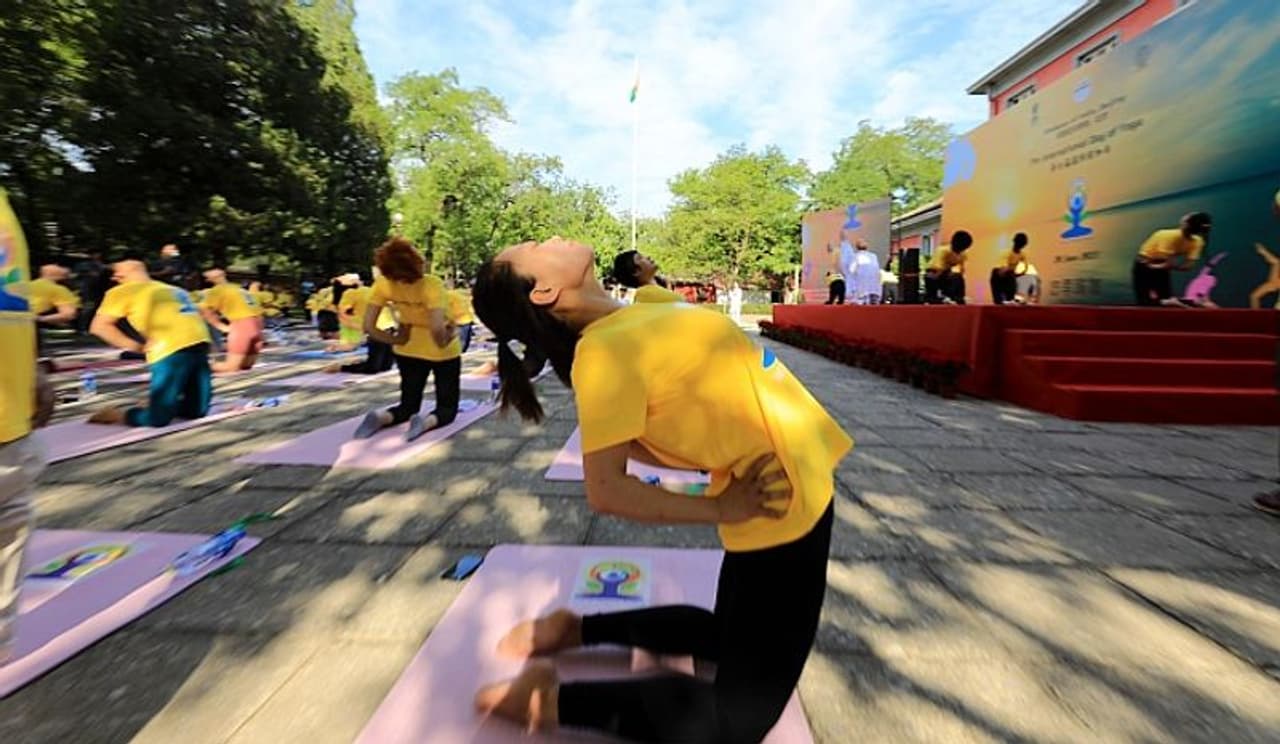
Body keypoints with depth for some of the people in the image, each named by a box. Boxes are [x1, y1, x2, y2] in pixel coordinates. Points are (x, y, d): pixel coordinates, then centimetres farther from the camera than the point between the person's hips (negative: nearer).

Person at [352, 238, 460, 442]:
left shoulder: (382, 284, -13)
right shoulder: (431, 285, -27)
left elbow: (369, 327, -11)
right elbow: (437, 329, -38)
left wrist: (397, 340, 1)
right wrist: (442, 343, -18)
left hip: (408, 351, 4)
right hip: (443, 352, -4)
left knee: (408, 405, 21)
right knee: (447, 407, 12)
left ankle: (382, 417, -11)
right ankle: (428, 421, -21)